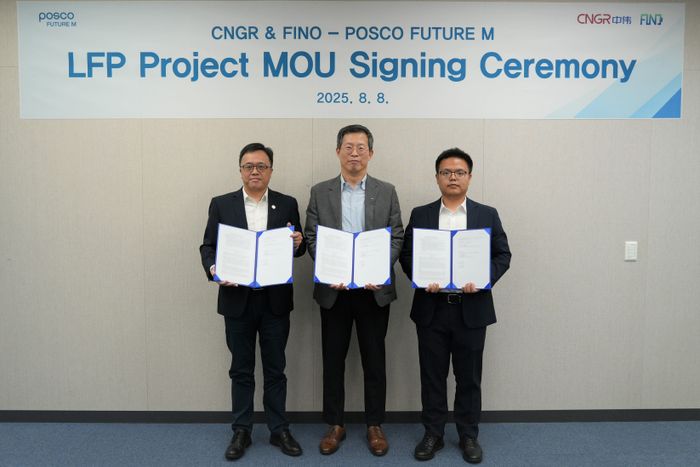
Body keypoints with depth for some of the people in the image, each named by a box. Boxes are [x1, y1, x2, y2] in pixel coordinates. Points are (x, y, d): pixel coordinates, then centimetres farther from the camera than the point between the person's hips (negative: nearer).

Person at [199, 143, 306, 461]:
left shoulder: (288, 205, 4)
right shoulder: (221, 205, 3)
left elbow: (298, 247, 6)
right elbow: (208, 246, 2)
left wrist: (298, 243, -17)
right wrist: (213, 269, -17)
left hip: (276, 301, 0)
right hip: (237, 300, 0)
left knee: (275, 369, 11)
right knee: (241, 370, 11)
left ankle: (279, 430, 24)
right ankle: (241, 432, 25)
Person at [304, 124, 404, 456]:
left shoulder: (386, 191, 5)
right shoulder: (319, 192, 5)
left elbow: (397, 237, 1)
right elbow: (312, 238, 1)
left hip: (374, 289, 0)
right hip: (333, 289, 1)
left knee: (374, 360, 8)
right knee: (333, 359, 9)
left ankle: (375, 425, 23)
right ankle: (335, 424, 24)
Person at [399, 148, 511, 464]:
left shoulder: (487, 215, 5)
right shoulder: (420, 215, 5)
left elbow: (502, 255, 3)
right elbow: (406, 255, 3)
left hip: (471, 309, 0)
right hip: (431, 308, 1)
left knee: (469, 376, 10)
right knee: (432, 375, 9)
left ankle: (469, 435, 25)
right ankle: (433, 434, 24)